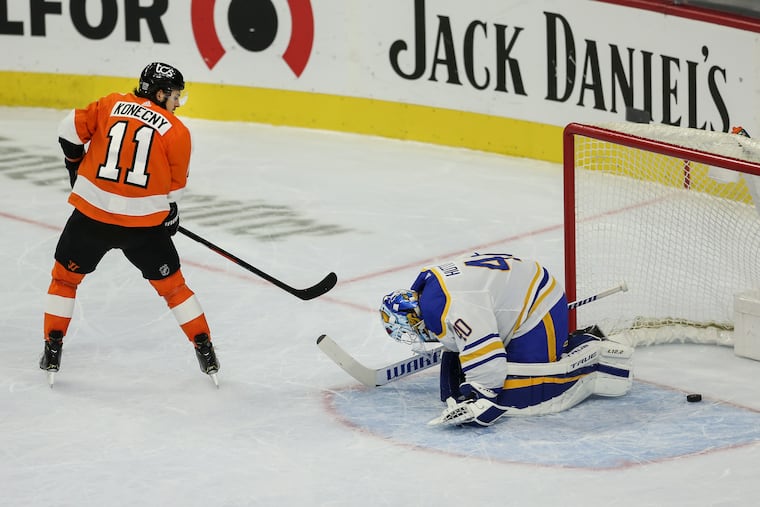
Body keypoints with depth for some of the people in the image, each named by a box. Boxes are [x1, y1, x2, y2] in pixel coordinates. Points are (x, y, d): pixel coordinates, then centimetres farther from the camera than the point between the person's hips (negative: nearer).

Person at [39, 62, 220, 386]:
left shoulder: (111, 105, 5)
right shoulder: (176, 131, 1)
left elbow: (70, 128, 3)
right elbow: (174, 187, 7)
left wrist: (76, 165, 20)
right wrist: (171, 216, 25)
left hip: (92, 212, 1)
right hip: (144, 221, -1)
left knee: (66, 275, 20)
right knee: (171, 284, 16)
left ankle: (53, 349, 17)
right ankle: (204, 349, 17)